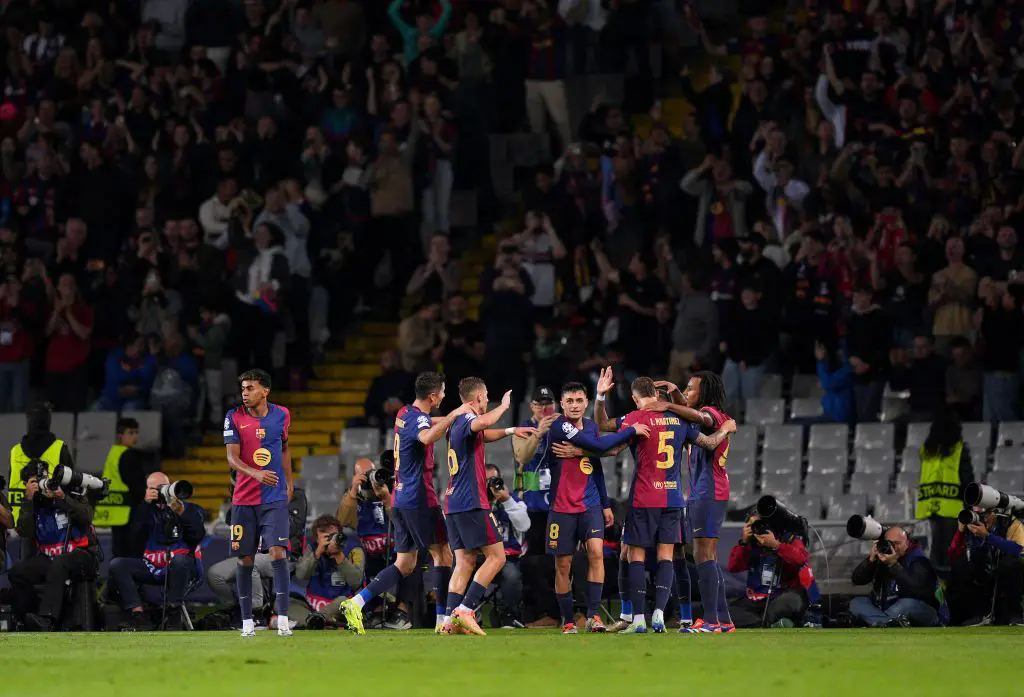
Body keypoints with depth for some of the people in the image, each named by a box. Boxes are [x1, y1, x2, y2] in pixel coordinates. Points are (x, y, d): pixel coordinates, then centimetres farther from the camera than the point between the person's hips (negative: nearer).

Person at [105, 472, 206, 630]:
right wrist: (145, 504, -7)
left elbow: (198, 536, -6)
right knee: (117, 565, -18)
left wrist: (181, 513, -17)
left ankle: (174, 615, -28)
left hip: (180, 568, -3)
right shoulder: (147, 510, 16)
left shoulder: (189, 509, 10)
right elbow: (135, 536, -2)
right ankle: (138, 616, -26)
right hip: (151, 568, 3)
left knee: (179, 560, -39)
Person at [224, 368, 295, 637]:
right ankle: (247, 621, 12)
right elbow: (232, 458, -10)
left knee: (278, 552, -13)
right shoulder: (234, 418, -3)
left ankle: (283, 620, -16)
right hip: (244, 500, 0)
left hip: (275, 498, 0)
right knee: (245, 559, 2)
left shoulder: (281, 415, 4)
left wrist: (289, 482, 24)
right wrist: (256, 474, -27)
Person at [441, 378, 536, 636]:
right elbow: (481, 423, -35)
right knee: (496, 557, -6)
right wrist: (504, 406, -19)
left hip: (453, 502, 9)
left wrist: (510, 430, 40)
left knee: (465, 562, 6)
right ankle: (465, 610, -15)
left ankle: (451, 620, -4)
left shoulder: (458, 422, 19)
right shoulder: (466, 420, -10)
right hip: (472, 503, -9)